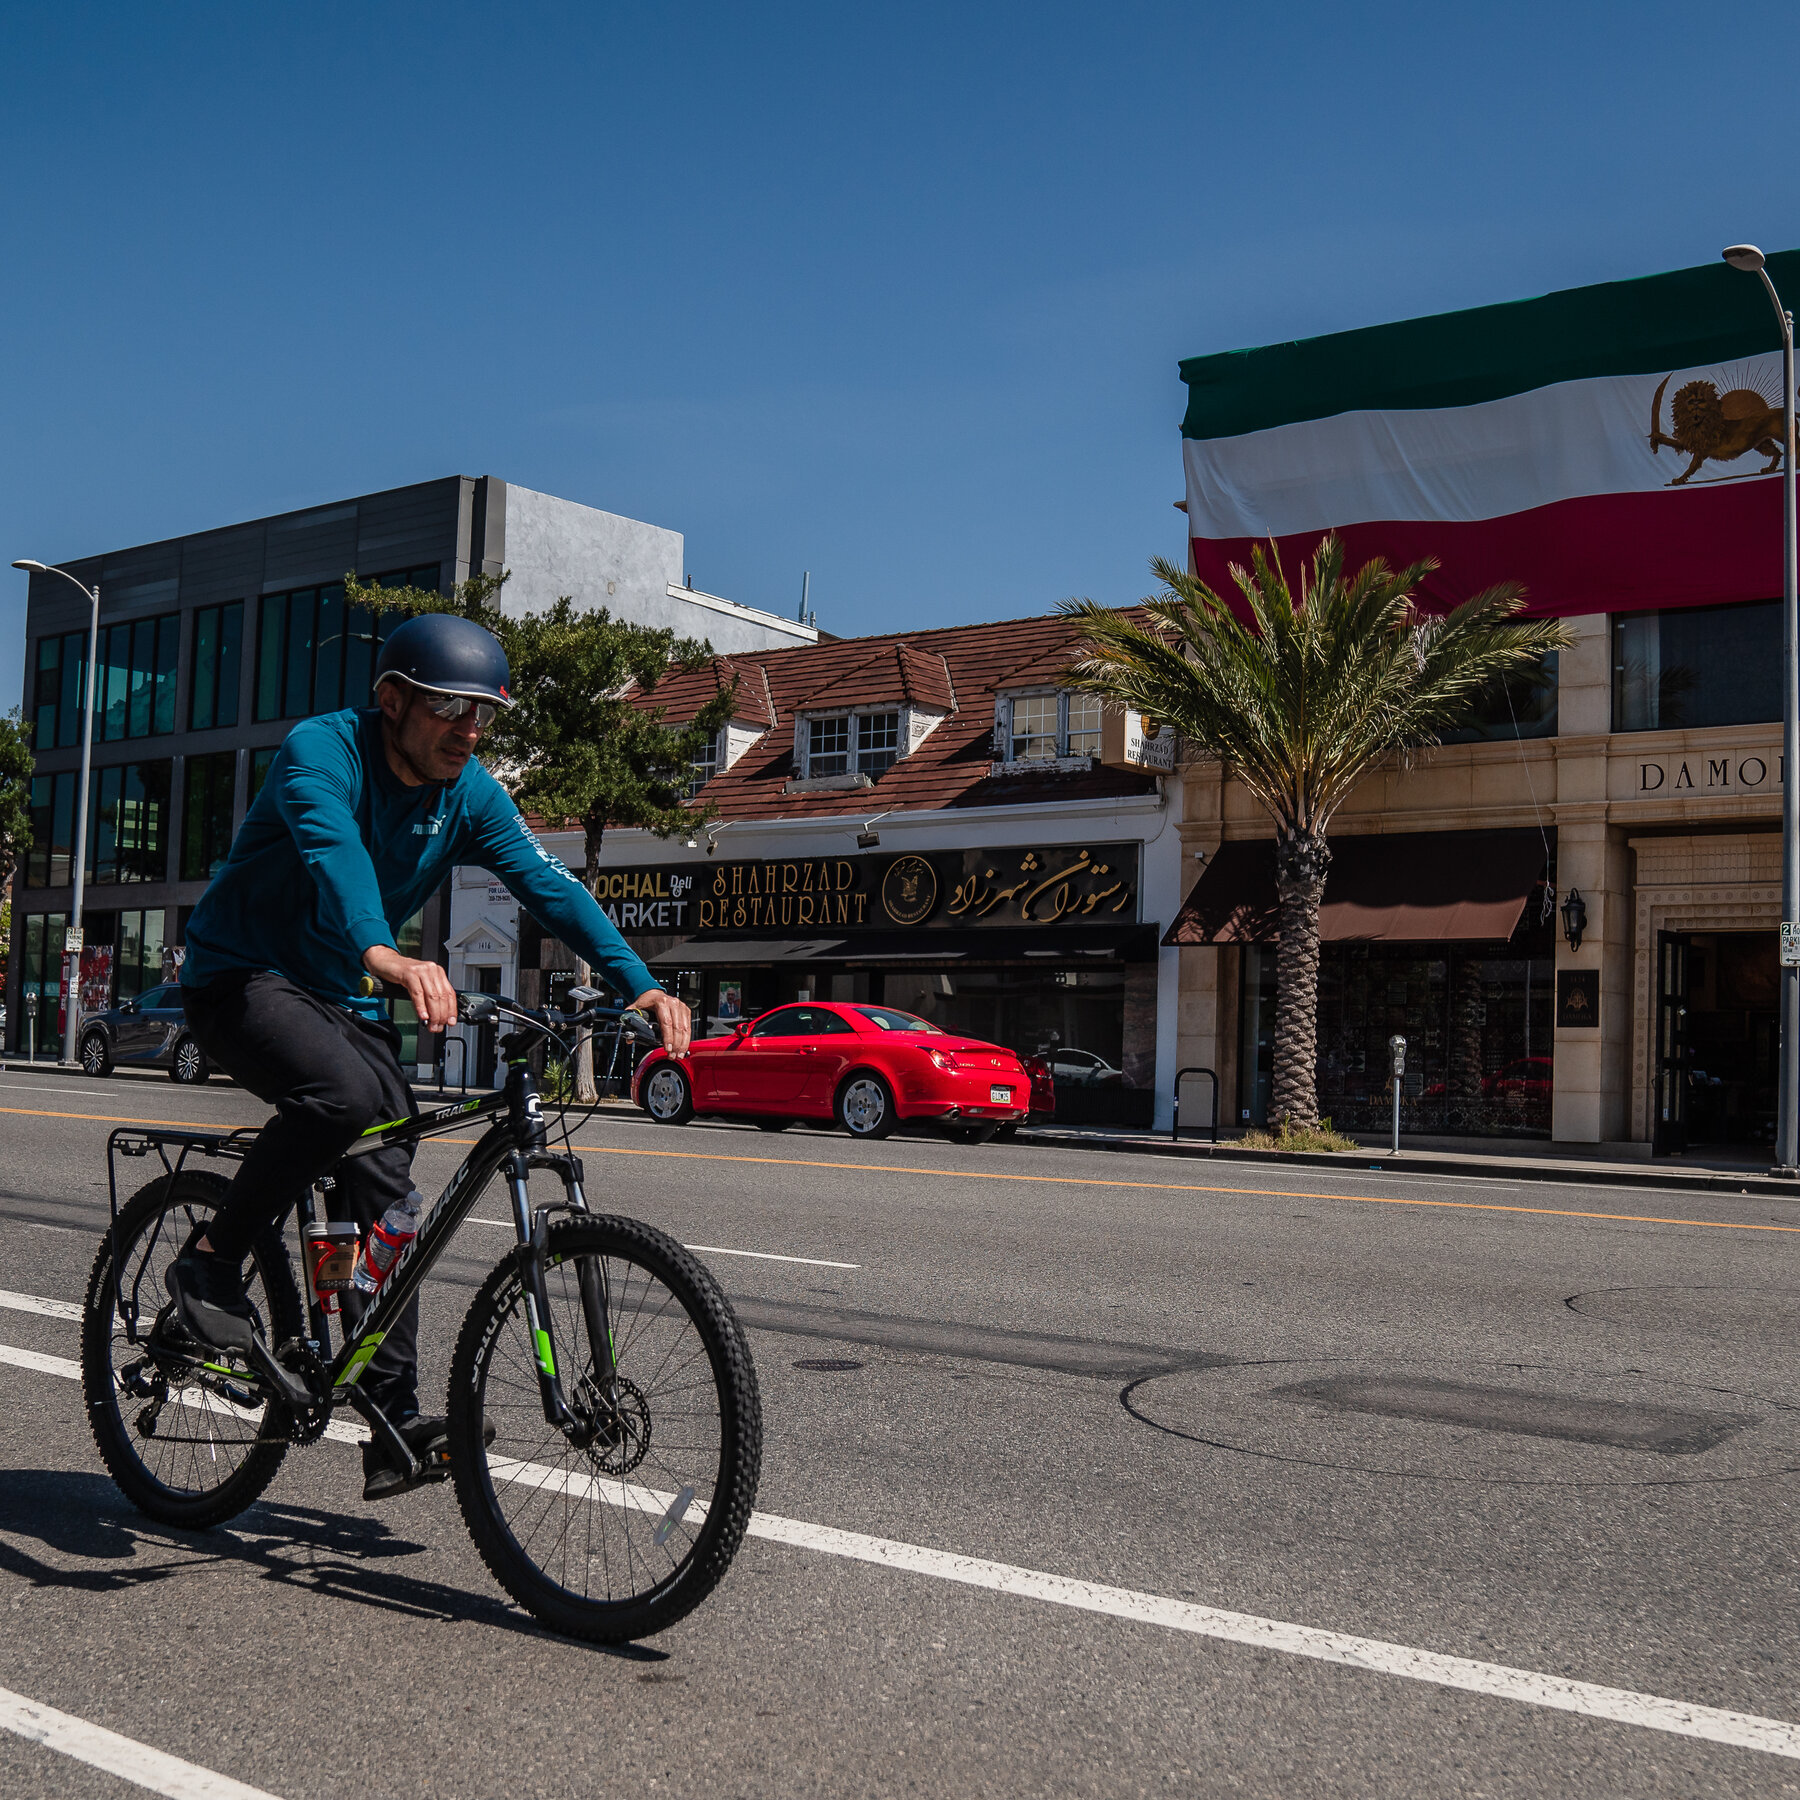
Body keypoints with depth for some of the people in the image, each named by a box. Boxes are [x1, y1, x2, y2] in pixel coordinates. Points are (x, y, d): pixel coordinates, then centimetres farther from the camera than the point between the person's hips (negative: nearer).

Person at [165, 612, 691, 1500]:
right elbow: (332, 851, -41)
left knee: (384, 1190, -5)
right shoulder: (321, 750, -21)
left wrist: (639, 985, -26)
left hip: (347, 999, 6)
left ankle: (395, 1422, 0)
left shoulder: (468, 793, -3)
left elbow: (547, 884, -12)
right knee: (343, 1092, -34)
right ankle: (211, 1261, -12)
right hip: (243, 977, -6)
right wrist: (386, 956, -61)